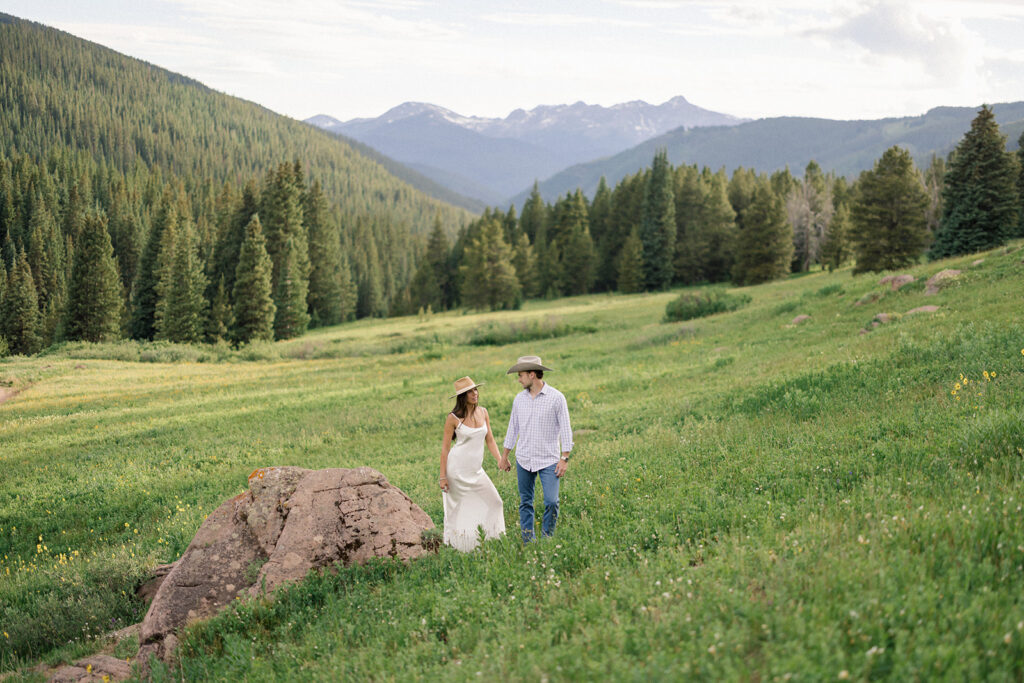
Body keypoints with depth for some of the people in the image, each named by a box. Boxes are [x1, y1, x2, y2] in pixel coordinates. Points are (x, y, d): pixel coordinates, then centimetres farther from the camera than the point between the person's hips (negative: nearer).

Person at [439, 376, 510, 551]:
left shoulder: (483, 412, 5)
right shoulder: (454, 418, -10)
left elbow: (489, 439, 11)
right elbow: (445, 447, -6)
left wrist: (500, 459, -5)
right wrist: (443, 476, -9)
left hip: (476, 471, 6)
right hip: (457, 469, -6)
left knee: (493, 502, 4)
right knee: (459, 509, 0)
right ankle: (454, 548, 12)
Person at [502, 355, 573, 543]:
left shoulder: (556, 397, -7)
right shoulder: (519, 398, 6)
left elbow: (565, 429, -5)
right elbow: (513, 428, 15)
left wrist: (564, 458, -10)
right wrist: (505, 455, 16)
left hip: (549, 460, -4)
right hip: (524, 459, 4)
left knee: (551, 501, -10)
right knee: (525, 502, 7)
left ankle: (547, 539, 8)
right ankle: (528, 542, 16)